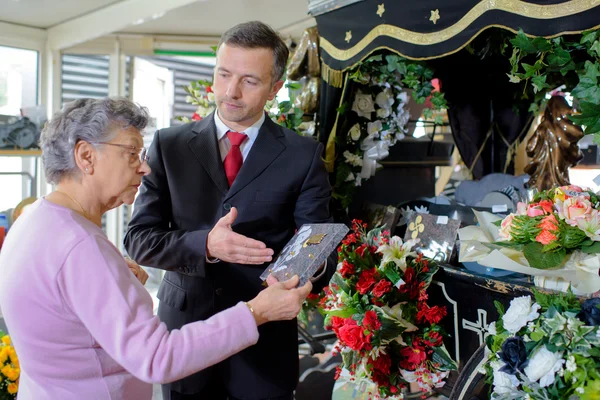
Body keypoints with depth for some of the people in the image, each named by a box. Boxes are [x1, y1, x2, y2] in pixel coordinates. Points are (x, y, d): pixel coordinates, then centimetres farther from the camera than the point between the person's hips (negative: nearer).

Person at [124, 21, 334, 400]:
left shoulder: (303, 154, -4)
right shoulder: (170, 145, -1)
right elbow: (139, 237, -6)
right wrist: (205, 244, -24)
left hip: (265, 340, -1)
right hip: (184, 330, 1)